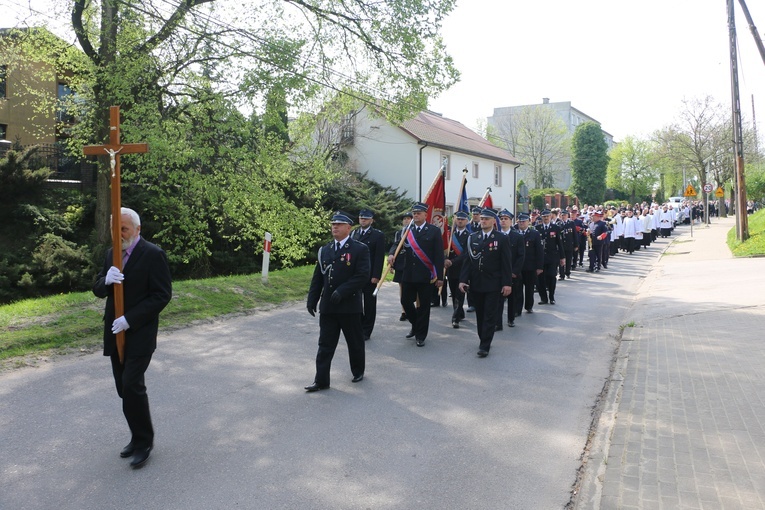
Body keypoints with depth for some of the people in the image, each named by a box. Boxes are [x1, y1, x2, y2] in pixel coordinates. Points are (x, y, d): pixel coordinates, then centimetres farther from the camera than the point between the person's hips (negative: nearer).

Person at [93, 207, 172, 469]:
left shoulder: (153, 254, -11)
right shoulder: (112, 253, 11)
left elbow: (162, 295, -15)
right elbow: (98, 290, 11)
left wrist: (129, 319, -19)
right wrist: (106, 280, -14)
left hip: (140, 334, -7)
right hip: (115, 333, 7)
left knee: (132, 385, -11)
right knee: (125, 387, 10)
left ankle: (143, 441, 5)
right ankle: (138, 437, 24)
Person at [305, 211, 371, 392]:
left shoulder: (360, 249, -5)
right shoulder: (324, 250, 11)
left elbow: (363, 276, -14)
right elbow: (317, 278, 11)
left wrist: (342, 291, -21)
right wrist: (311, 300, 4)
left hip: (350, 306, -4)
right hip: (327, 307, 4)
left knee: (355, 343, 12)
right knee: (325, 345, 4)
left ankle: (358, 371, 32)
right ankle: (321, 380, 8)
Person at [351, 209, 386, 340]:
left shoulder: (378, 235, -3)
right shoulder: (353, 234, 11)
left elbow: (380, 257, -8)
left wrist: (376, 276, -14)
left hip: (370, 276, -4)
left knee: (369, 304, 5)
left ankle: (366, 331, 14)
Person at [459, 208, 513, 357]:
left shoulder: (501, 239, -3)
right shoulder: (473, 238, 7)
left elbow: (506, 262, -5)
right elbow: (467, 260, 6)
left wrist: (507, 283, -10)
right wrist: (463, 279, -2)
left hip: (493, 285, -3)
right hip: (476, 284, 4)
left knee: (490, 316, -2)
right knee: (480, 315, 11)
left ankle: (484, 346, 1)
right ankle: (483, 340, 25)